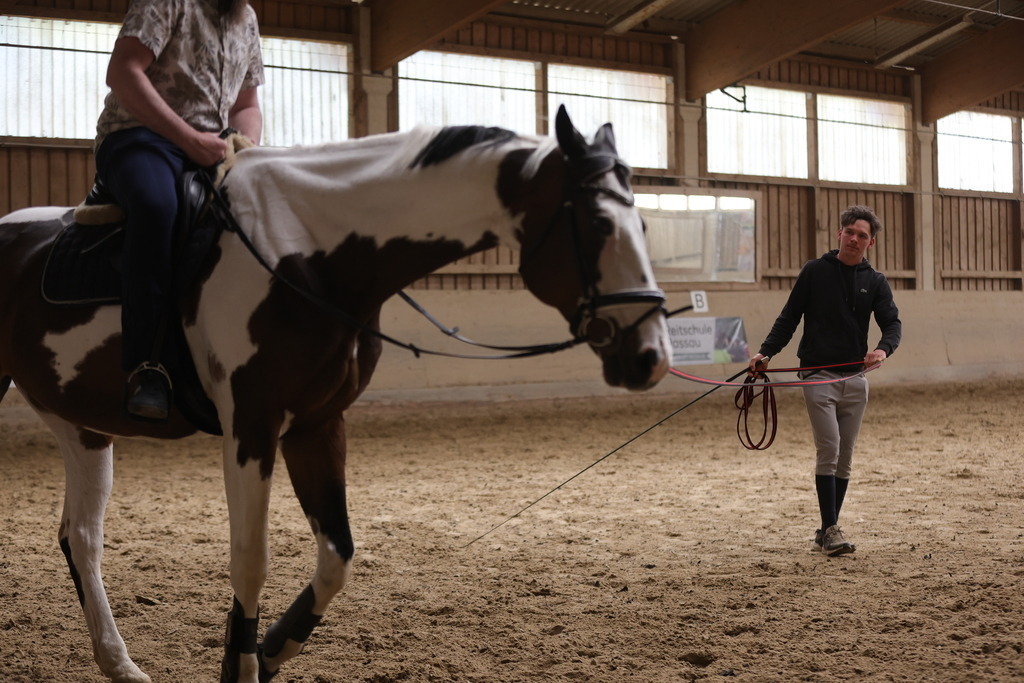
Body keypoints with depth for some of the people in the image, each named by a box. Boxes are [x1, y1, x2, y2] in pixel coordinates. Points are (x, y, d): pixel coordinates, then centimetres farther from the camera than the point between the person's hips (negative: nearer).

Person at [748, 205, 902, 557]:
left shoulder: (875, 282, 8)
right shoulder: (814, 271, 1)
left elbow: (892, 323, -2)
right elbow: (789, 318, 3)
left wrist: (883, 348, -24)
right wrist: (766, 352, -10)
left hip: (855, 379, 4)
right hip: (819, 377, -4)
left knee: (845, 458, 6)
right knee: (828, 451, -12)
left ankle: (827, 531, 15)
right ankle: (830, 528, -8)